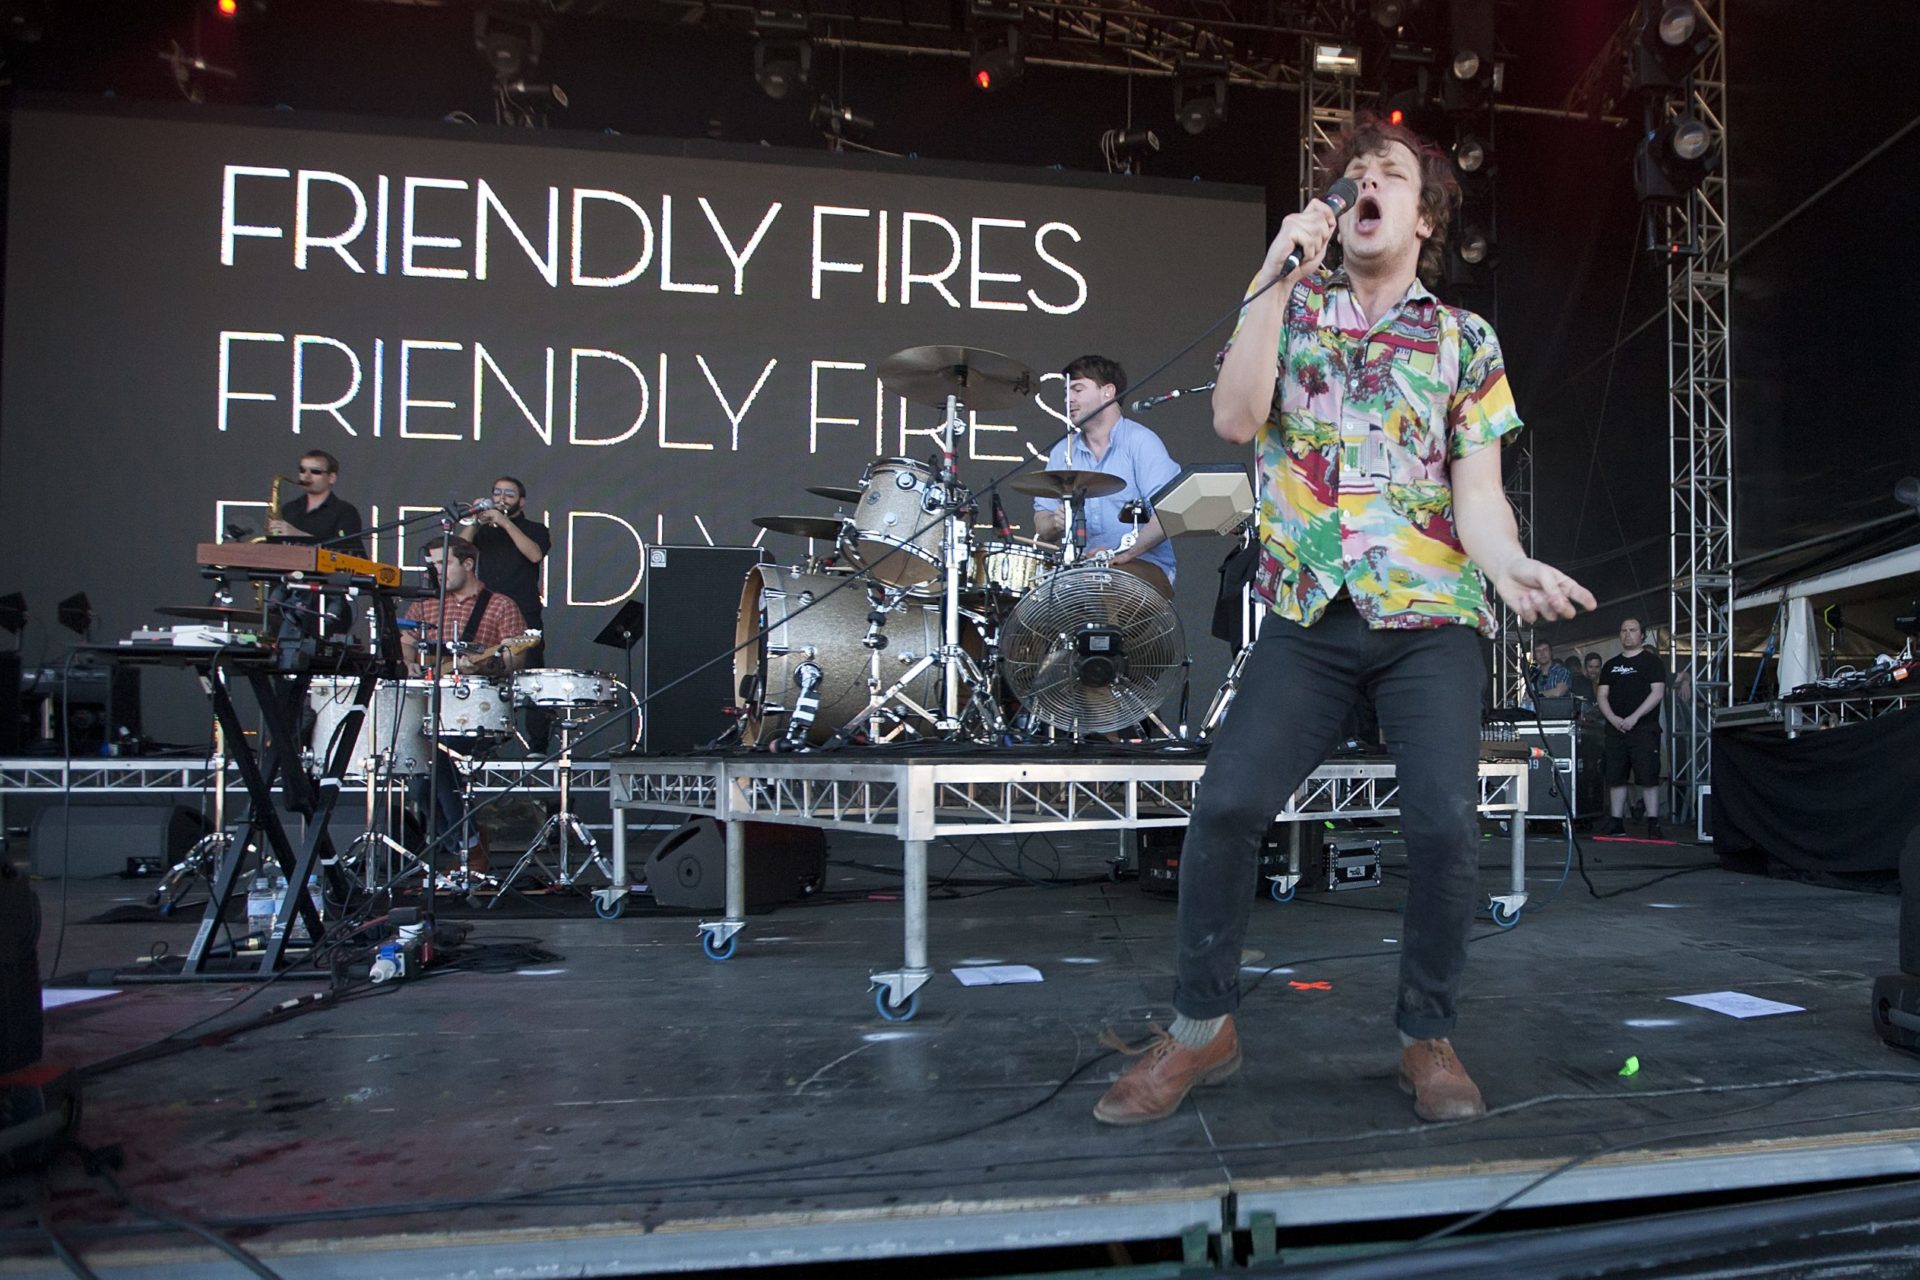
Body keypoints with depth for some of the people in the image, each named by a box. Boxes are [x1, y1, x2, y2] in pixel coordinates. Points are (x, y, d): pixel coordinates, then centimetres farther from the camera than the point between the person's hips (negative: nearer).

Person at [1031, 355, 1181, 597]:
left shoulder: (1140, 441, -3)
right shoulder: (1062, 452, 14)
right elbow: (1041, 524, 12)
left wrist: (1123, 554, -25)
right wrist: (1056, 523, -12)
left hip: (1142, 563, -5)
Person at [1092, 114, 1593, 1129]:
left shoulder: (1465, 340, 13)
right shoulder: (1290, 307, 14)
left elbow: (1477, 490, 4)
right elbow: (1235, 418, -3)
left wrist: (1508, 565, -18)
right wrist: (1276, 274, -6)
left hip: (1432, 615, 0)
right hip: (1309, 615, 0)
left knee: (1444, 823, -16)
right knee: (1226, 801, -15)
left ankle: (1427, 1036, 8)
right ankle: (1201, 1026, 5)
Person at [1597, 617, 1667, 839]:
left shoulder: (1652, 661, 4)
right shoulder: (1611, 666, 19)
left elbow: (1658, 693, -7)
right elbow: (1602, 696, 13)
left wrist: (1633, 717, -15)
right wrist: (1613, 718, -6)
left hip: (1644, 728, -5)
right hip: (1616, 728, 5)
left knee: (1648, 777, -8)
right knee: (1615, 777, 4)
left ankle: (1653, 824, -7)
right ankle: (1616, 822, 9)